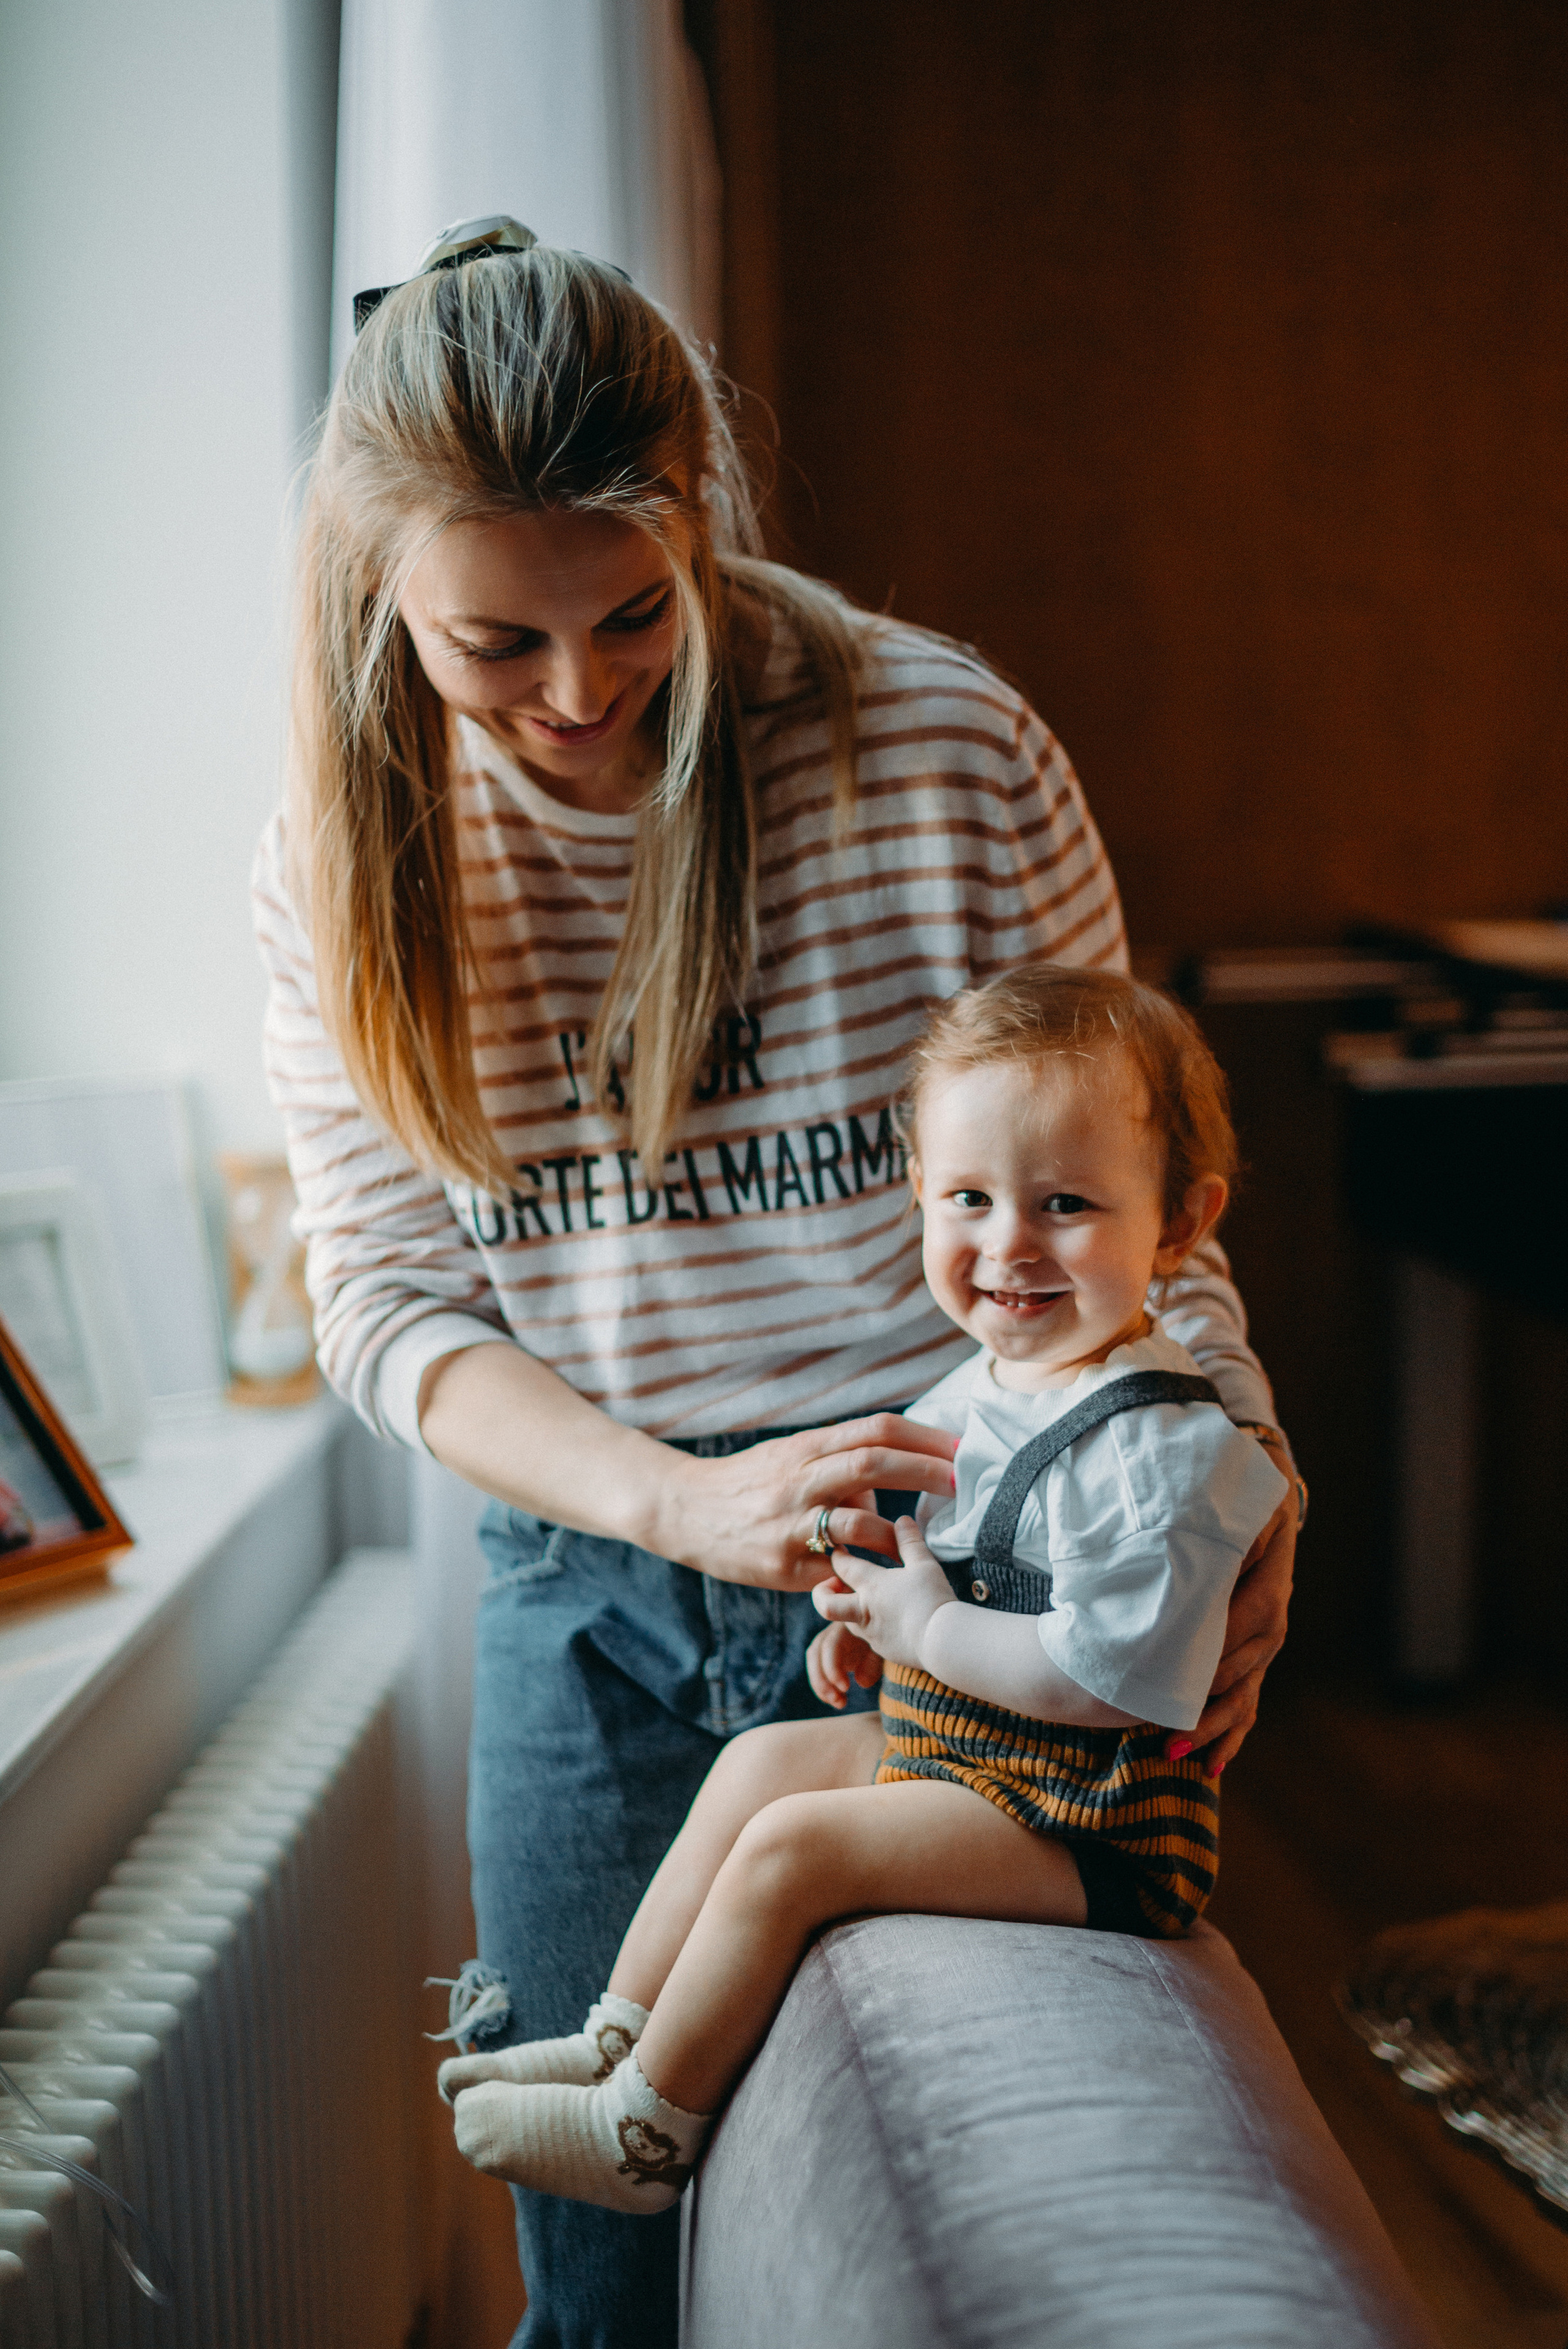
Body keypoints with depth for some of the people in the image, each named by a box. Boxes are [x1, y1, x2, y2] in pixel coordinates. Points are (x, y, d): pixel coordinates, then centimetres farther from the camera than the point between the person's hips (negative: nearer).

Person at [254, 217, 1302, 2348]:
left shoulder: (946, 743, -11)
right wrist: (686, 1497, -22)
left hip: (940, 1547, -2)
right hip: (587, 1591, 3)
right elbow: (386, 1298, -5)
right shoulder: (347, 858, -4)